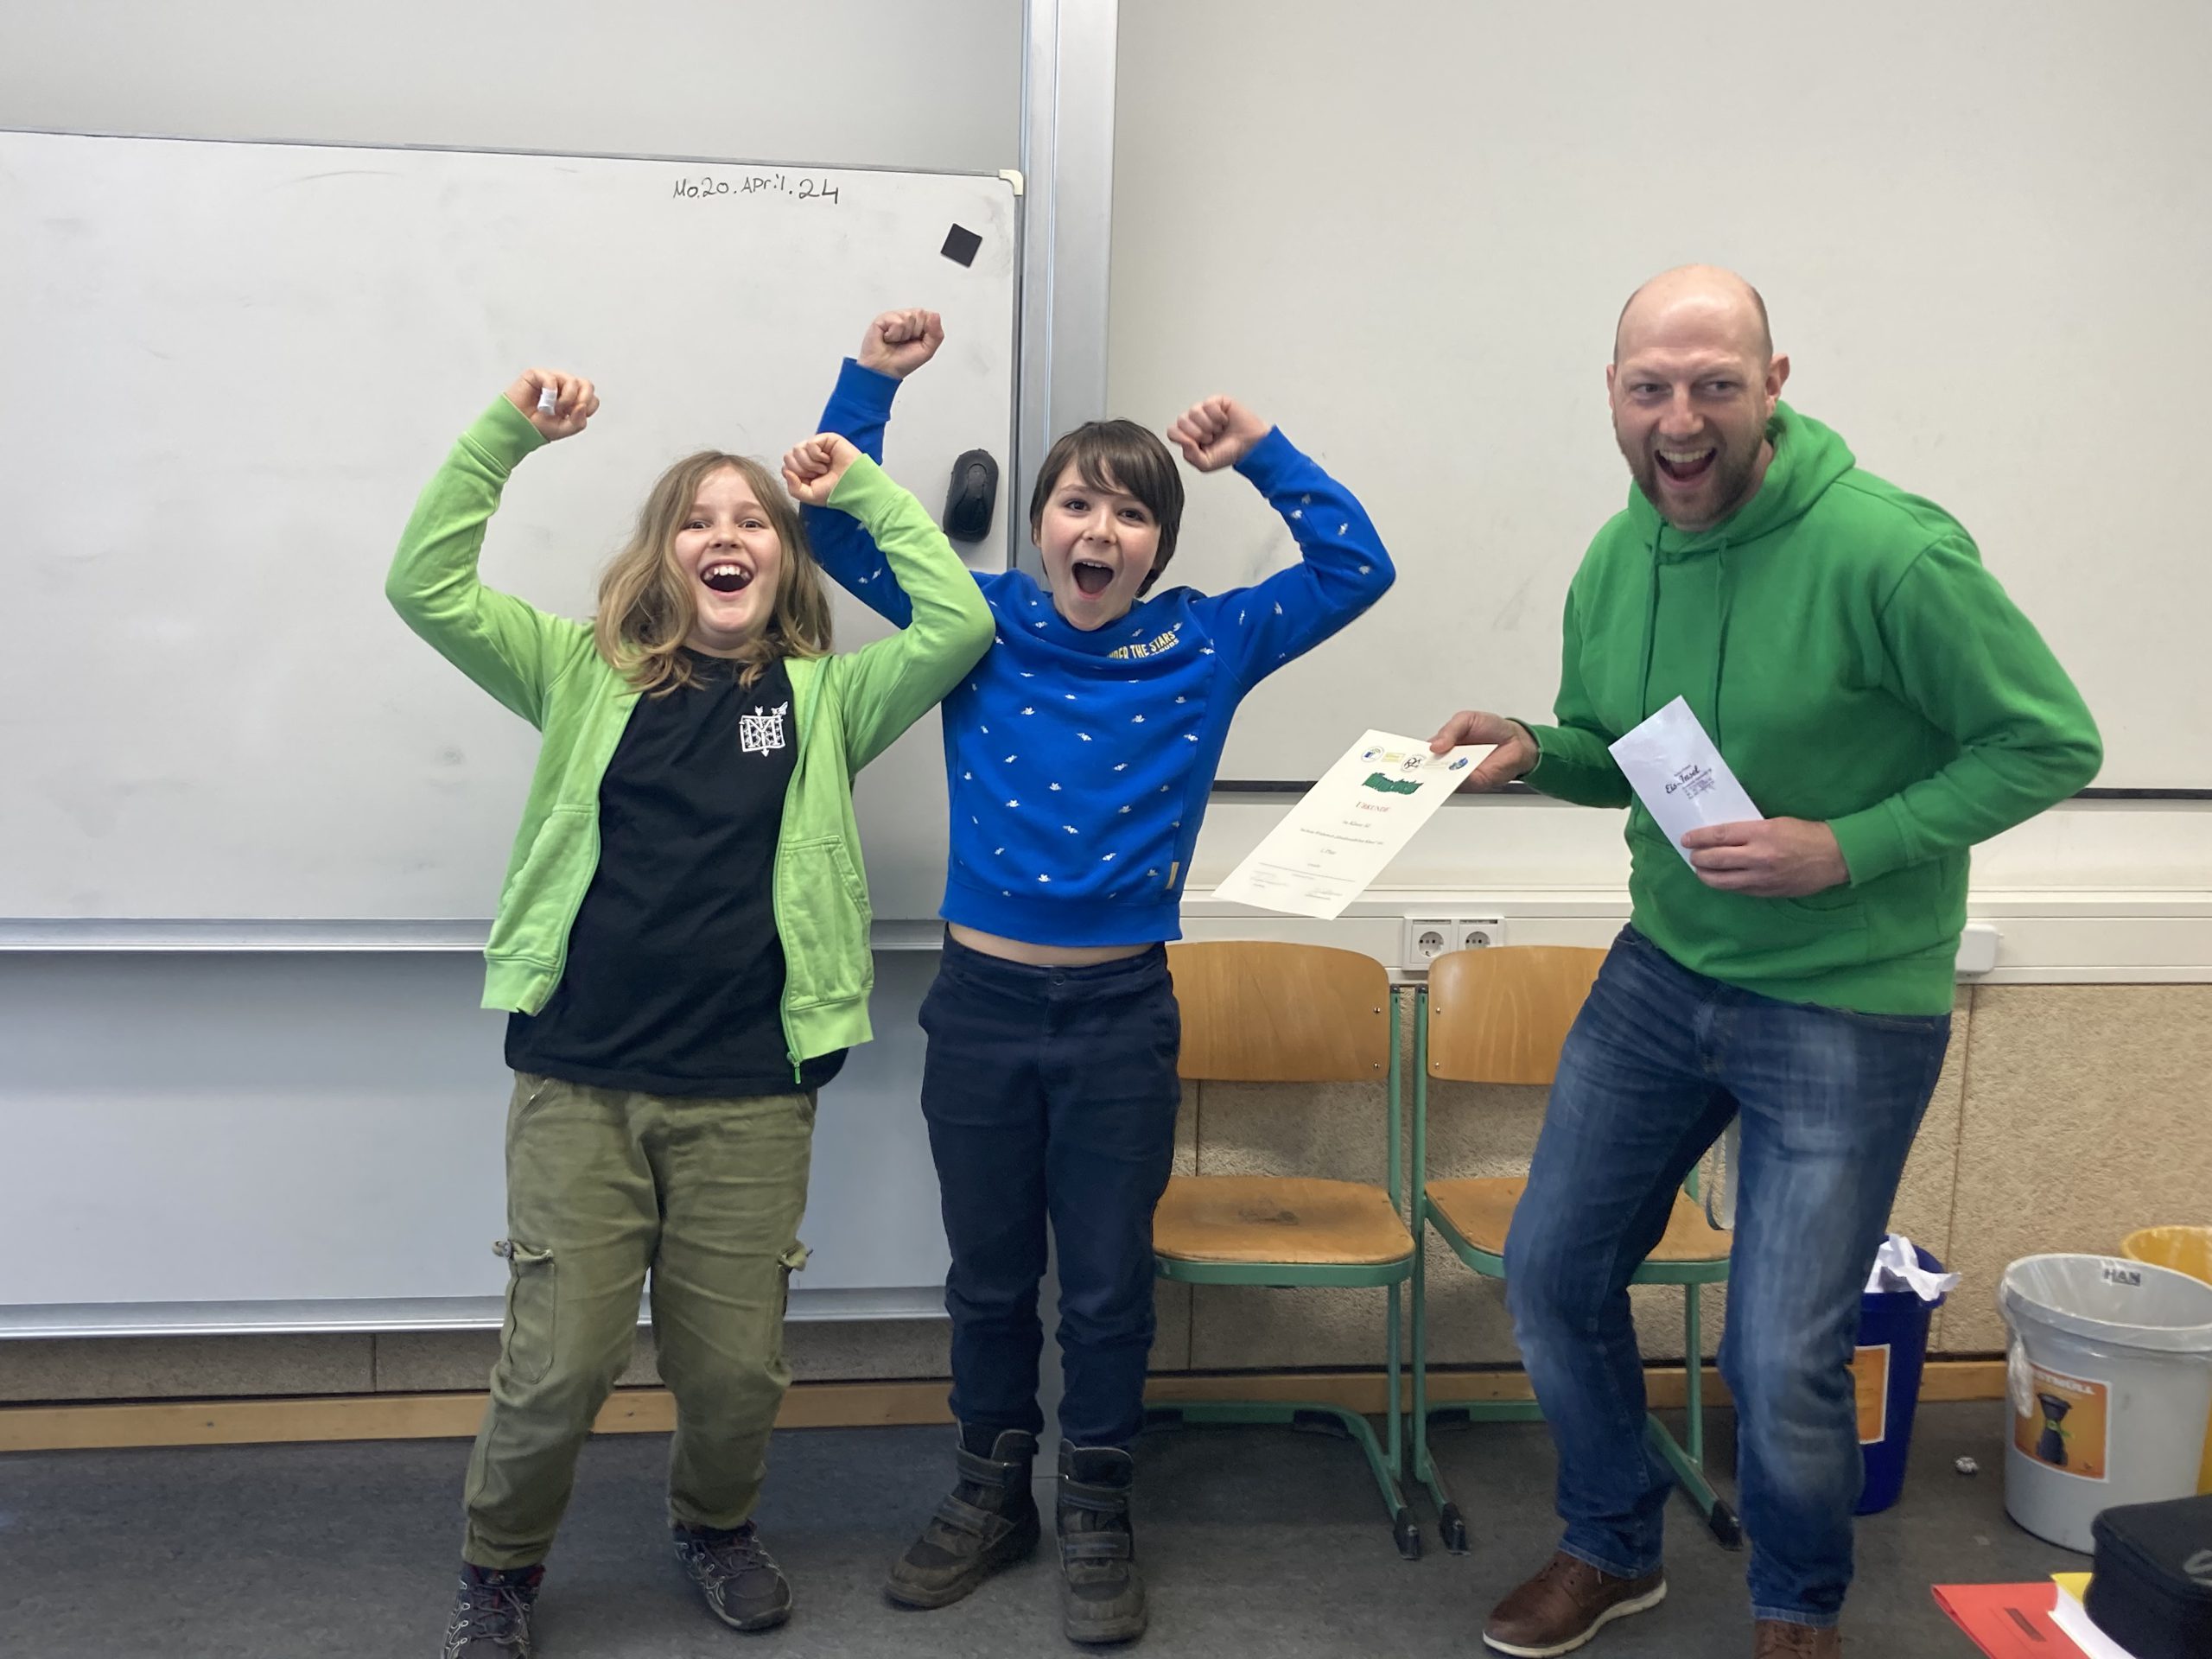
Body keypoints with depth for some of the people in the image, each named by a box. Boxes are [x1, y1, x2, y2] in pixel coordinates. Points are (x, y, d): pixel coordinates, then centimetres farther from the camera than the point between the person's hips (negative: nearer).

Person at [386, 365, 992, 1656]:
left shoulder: (826, 698, 7)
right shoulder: (589, 674, 7)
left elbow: (959, 623, -7)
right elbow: (427, 588, 0)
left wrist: (860, 485, 1)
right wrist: (507, 435, -5)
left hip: (748, 1094, 1)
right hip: (579, 1080, 0)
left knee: (736, 1365, 9)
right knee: (559, 1362, 2)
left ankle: (717, 1526, 41)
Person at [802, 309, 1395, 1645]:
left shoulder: (1207, 646, 0)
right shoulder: (981, 626, 1)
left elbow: (1355, 566, 2)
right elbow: (841, 528, 6)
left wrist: (1262, 453, -5)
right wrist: (873, 380, -3)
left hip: (1121, 1013, -1)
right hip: (983, 1000, 1)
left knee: (1108, 1280, 9)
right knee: (989, 1272, 15)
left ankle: (1098, 1518, 28)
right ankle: (992, 1496, 34)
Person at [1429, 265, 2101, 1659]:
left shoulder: (1889, 553, -22)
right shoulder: (1617, 558, -2)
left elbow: (2050, 743, -15)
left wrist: (1848, 849, -24)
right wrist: (1535, 753, -9)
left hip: (1848, 1007, -6)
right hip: (1666, 970, 6)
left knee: (1782, 1361, 0)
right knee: (1551, 1271, 12)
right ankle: (1613, 1547, 39)